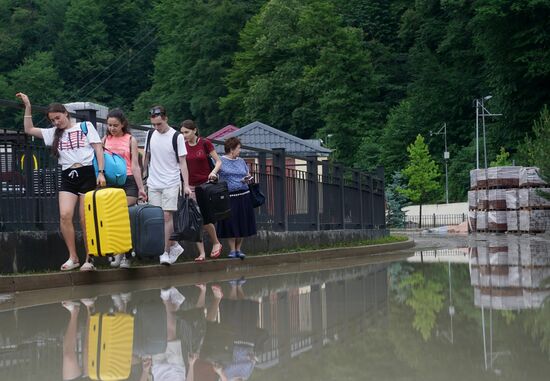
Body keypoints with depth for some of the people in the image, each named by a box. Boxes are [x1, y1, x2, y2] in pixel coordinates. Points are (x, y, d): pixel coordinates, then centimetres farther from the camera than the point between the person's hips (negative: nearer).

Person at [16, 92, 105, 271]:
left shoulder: (86, 126, 5)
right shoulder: (54, 133, 16)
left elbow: (98, 149, 1)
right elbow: (29, 130, 17)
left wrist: (101, 172, -8)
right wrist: (28, 107, 10)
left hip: (87, 174, -3)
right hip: (67, 176, 3)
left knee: (86, 220, -4)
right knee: (65, 215, -15)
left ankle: (89, 259, 5)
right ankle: (73, 258, -7)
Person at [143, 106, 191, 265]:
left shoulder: (177, 137, -6)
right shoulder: (151, 135, 7)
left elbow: (182, 162, -5)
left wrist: (186, 185, -12)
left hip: (171, 183, -4)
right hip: (153, 183, 4)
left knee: (167, 216, -11)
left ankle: (165, 252, -8)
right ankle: (174, 246, 15)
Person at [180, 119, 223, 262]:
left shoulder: (205, 143, -5)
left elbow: (218, 161, -1)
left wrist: (214, 172, -19)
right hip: (191, 186, 3)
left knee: (205, 218, -8)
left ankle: (216, 243, 18)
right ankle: (201, 253, 3)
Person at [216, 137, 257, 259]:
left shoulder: (241, 161, 16)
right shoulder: (220, 161, 1)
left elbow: (248, 175, 22)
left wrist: (248, 179, 0)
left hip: (243, 196, 4)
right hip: (228, 197, -4)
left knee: (242, 224, 4)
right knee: (230, 224, -3)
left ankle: (238, 249, 15)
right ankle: (232, 250, 8)